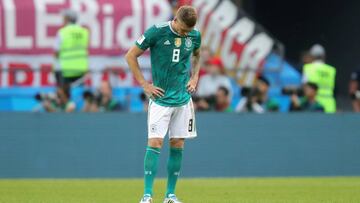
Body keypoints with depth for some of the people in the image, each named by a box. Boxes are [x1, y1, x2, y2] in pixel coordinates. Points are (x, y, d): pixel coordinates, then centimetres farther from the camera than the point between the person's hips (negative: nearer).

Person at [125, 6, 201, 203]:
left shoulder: (195, 35, 1)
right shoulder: (157, 32, -12)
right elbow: (131, 56, -4)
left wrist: (194, 78, 9)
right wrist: (144, 85, -7)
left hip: (183, 99, 4)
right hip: (160, 98, -4)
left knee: (177, 145, 5)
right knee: (155, 143, -11)